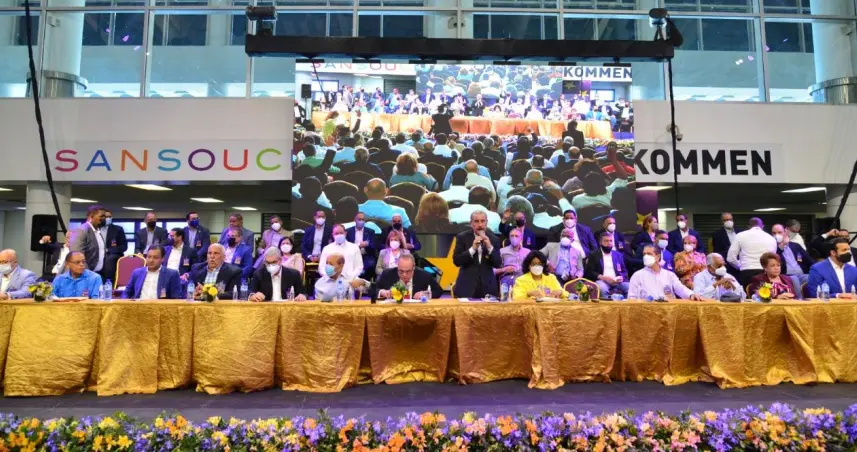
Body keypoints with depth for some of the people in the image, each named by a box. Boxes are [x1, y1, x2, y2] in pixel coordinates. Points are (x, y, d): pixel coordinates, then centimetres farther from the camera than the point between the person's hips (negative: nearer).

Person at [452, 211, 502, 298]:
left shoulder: (494, 239, 4)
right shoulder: (462, 237, 0)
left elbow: (498, 264, -2)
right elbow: (456, 261, -8)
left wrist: (490, 247, -15)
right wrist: (472, 249, -18)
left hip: (487, 287, 2)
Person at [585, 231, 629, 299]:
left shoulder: (618, 255, 21)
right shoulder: (594, 255, 9)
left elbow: (625, 272, 18)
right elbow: (589, 272, 0)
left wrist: (621, 277, -6)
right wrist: (603, 277, -16)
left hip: (617, 282, 4)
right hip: (602, 281, -3)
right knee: (602, 288, -38)